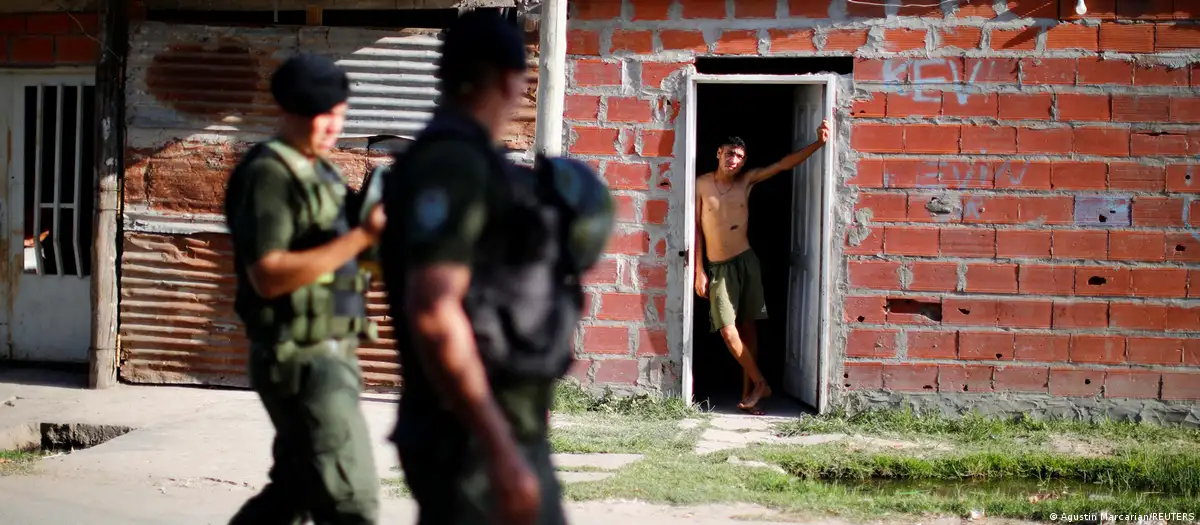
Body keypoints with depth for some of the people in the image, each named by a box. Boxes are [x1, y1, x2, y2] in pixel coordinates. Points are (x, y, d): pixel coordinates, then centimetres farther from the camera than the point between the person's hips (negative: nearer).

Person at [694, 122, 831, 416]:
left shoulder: (747, 181, 3)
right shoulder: (702, 184, -3)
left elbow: (784, 165, 0)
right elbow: (696, 227, 0)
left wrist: (819, 143, -13)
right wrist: (699, 271, -3)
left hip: (746, 261, 2)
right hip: (718, 268, -2)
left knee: (748, 326, 3)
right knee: (728, 330, -11)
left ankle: (748, 393, 8)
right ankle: (760, 385, 2)